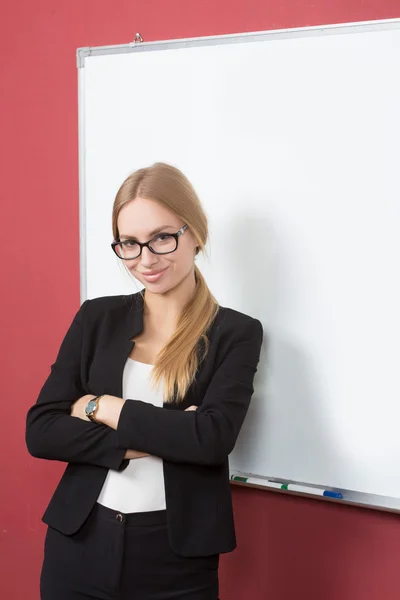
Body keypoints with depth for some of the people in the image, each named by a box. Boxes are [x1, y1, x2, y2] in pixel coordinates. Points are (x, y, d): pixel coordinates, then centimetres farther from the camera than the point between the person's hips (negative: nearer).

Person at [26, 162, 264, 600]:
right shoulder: (96, 317, 2)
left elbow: (212, 439, -17)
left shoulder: (237, 333, -4)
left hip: (178, 559, -2)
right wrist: (147, 441, -15)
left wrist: (101, 407, -11)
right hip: (79, 544, 3)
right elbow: (40, 432, -4)